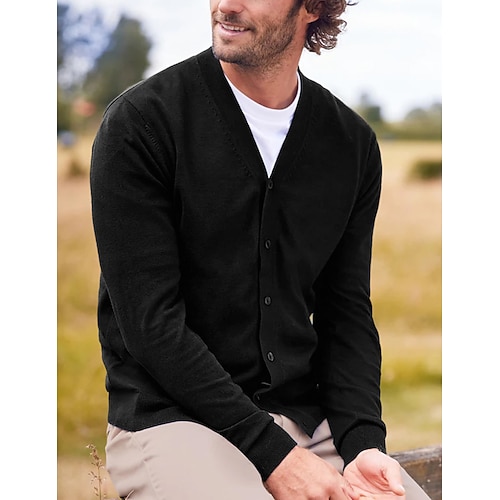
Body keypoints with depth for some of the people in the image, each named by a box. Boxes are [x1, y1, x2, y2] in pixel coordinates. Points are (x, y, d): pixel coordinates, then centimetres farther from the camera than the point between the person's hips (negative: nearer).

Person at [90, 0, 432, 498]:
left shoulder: (353, 143, 7)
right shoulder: (141, 122, -8)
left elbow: (347, 312, 9)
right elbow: (151, 322, -12)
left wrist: (364, 446, -8)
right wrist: (272, 455, -17)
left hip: (308, 419, 5)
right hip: (169, 417, -4)